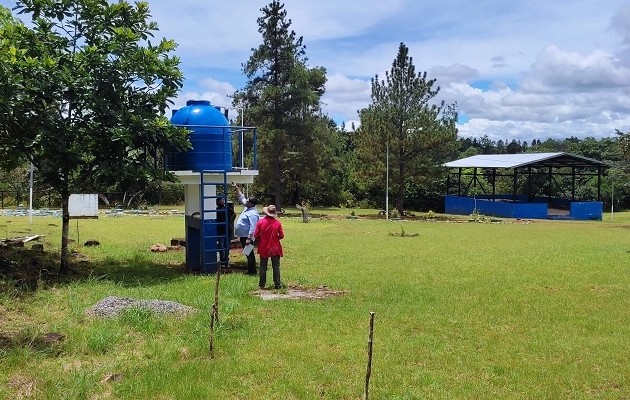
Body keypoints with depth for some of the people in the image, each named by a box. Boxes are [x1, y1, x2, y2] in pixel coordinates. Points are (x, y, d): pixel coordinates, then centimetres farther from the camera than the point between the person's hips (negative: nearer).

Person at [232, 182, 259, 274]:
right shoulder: (247, 208, 8)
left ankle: (252, 271, 2)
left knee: (249, 253, -4)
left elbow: (253, 227, -27)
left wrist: (249, 238, -31)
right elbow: (241, 198, 21)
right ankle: (250, 268, 23)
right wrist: (236, 188, 19)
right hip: (243, 236, 10)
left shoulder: (253, 214, -21)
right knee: (248, 253, 15)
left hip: (247, 236, -10)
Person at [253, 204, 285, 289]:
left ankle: (262, 284, 14)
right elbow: (281, 236, -5)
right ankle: (277, 284, 9)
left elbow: (256, 235, -6)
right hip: (275, 248, 0)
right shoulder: (277, 223, -10)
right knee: (276, 266, 8)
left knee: (263, 266, 11)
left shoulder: (260, 222, -10)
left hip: (263, 248, 0)